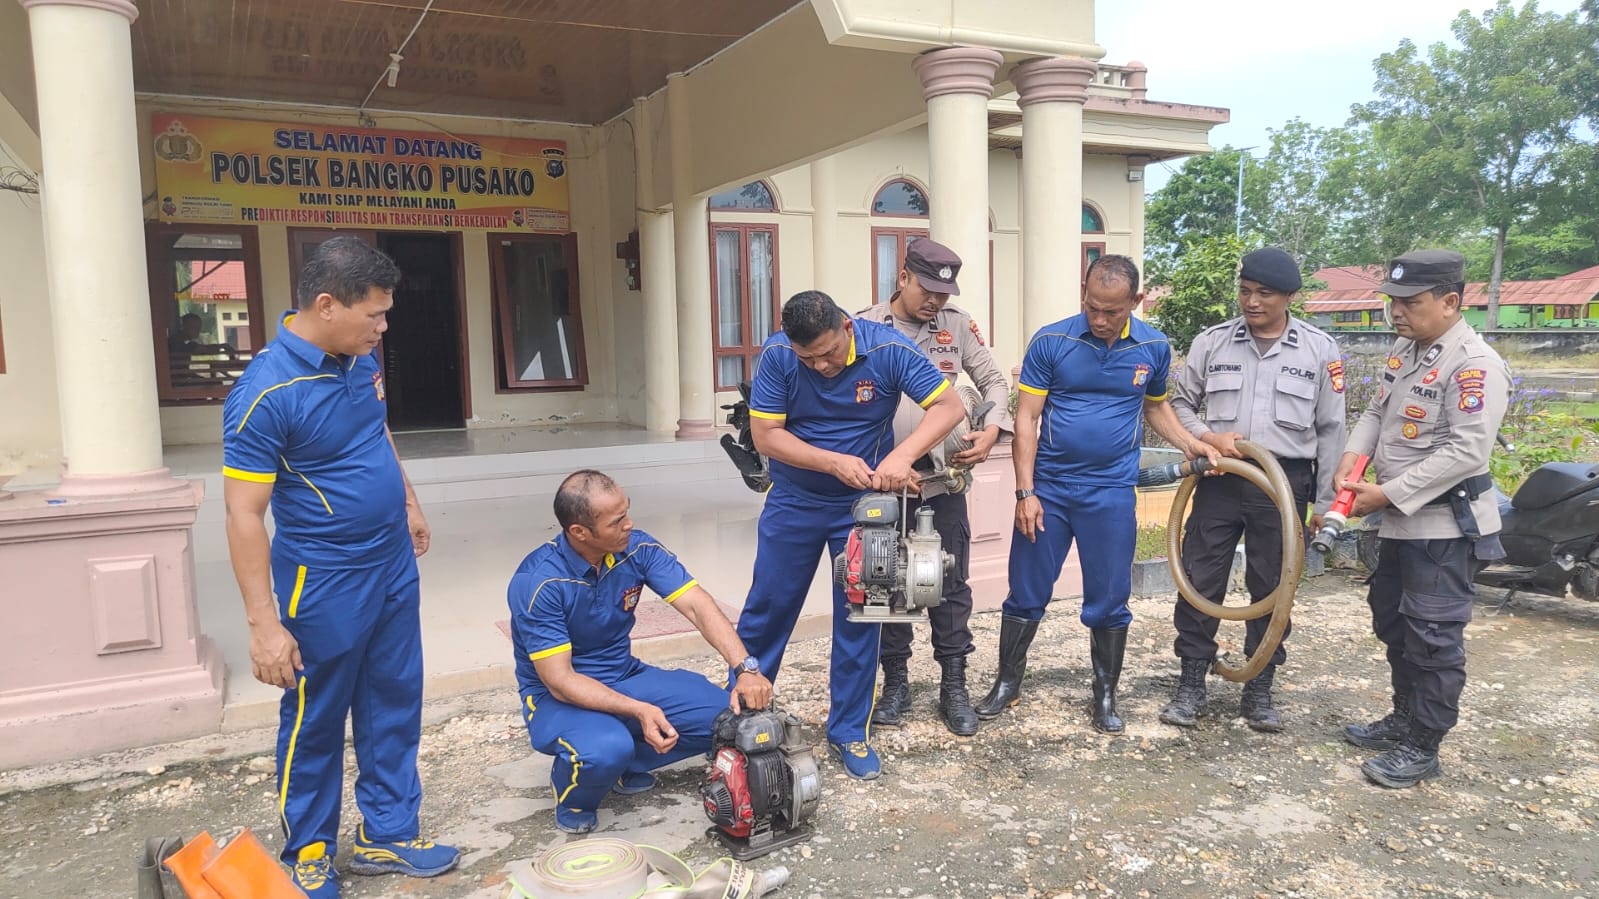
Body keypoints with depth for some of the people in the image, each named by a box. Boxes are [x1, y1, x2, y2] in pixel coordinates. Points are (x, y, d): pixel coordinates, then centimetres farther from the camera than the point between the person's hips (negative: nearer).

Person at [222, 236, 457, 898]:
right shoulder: (265, 393, -23)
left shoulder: (360, 359, 0)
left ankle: (387, 834, 32)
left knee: (394, 706, 16)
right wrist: (264, 625, -22)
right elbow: (244, 515, -22)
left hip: (393, 565, 7)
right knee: (315, 721, 11)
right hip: (325, 582, -7)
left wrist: (408, 502, 24)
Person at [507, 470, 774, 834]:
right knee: (606, 750, -37)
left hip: (625, 678, 5)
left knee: (727, 714, -12)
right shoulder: (537, 583, -25)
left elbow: (698, 605, -18)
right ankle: (572, 798, -1)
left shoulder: (637, 548, -12)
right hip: (557, 696, -5)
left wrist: (747, 668, -33)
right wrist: (639, 711, -36)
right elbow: (560, 681, -25)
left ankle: (625, 764, 9)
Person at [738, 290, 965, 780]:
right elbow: (766, 435, -17)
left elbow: (949, 405, -21)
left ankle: (849, 731, 20)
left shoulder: (887, 348, -20)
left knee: (859, 617, 5)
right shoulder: (777, 355, -18)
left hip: (863, 503, 0)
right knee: (767, 606, 10)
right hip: (794, 500, 1)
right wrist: (834, 462, -29)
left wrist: (902, 454, -37)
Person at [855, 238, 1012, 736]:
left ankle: (954, 688, 20)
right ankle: (896, 683, 24)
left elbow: (994, 381, 10)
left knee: (952, 588, 7)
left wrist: (991, 430, -8)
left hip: (945, 482, 1)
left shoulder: (958, 325, 3)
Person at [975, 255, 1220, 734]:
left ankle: (1106, 694, 26)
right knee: (1026, 594, 7)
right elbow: (1026, 419, -7)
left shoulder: (1154, 347, -1)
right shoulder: (1050, 341, -9)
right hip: (1047, 488, -1)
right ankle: (1007, 682, 24)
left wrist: (1191, 443, -1)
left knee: (1109, 601, 9)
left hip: (1112, 494, 1)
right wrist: (1025, 492, -12)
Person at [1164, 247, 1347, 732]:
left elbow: (1331, 429, 4)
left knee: (1272, 589, 8)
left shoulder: (1319, 349, 2)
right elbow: (1180, 404, 10)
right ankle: (1191, 683, 16)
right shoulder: (1211, 342, 3)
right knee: (1200, 581, 2)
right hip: (1220, 480, 1)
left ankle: (1259, 690, 22)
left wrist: (1324, 501, 2)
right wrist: (1209, 437, -9)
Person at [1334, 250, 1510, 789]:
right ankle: (1404, 719, 35)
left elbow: (1466, 452, -26)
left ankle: (1423, 748, 11)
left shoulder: (1475, 365, -20)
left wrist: (1388, 494, -23)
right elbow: (1378, 412, 17)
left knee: (1432, 638, -1)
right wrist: (1354, 454, -4)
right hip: (1402, 521, 10)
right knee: (1392, 623, 19)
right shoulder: (1404, 351, 9)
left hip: (1448, 524, -9)